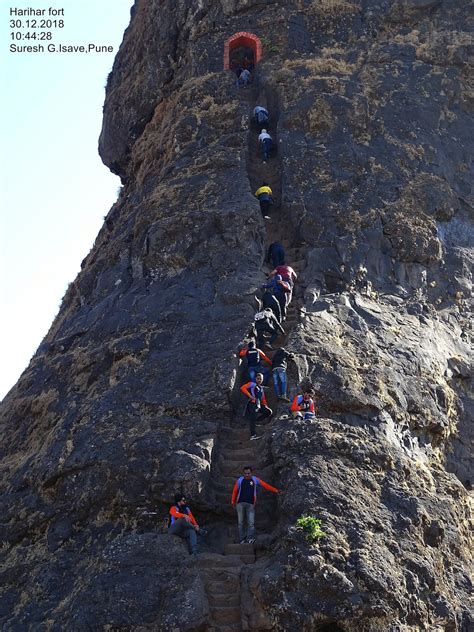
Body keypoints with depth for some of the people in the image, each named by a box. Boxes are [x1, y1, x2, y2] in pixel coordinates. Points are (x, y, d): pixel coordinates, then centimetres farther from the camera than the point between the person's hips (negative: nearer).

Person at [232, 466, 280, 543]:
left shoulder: (255, 480, 7)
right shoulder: (240, 480, 5)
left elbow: (265, 485, 5)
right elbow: (235, 491, 9)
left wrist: (276, 490, 2)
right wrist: (233, 502, 6)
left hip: (250, 505, 0)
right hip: (240, 504, 0)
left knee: (251, 522, -12)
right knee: (241, 522, 0)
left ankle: (250, 538, -20)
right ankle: (242, 540, 2)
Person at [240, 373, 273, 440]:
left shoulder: (261, 388, 25)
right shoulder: (252, 384, 5)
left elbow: (263, 399, 25)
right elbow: (242, 388, -9)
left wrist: (265, 405, 9)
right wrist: (250, 395, -14)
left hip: (259, 405, 7)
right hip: (252, 404, -7)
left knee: (269, 412, -5)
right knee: (252, 418, -14)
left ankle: (256, 421, 1)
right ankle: (253, 435, -19)